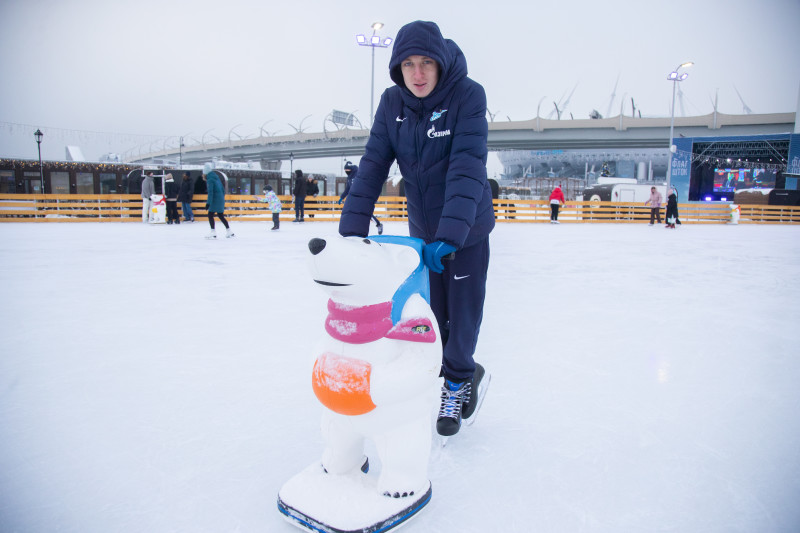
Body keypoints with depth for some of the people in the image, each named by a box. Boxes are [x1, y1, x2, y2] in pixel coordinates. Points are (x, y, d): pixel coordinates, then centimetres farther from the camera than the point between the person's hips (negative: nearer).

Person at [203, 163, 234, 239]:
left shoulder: (210, 179, -12)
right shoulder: (216, 177, 14)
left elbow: (210, 192, -19)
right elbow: (223, 189, 19)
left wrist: (208, 203, -19)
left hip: (215, 200, -9)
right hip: (221, 199, 9)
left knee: (210, 215, -5)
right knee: (220, 215, 16)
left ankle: (213, 232, -11)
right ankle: (229, 231, 20)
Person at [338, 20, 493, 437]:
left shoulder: (468, 95, -20)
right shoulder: (392, 101, -7)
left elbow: (468, 168, -31)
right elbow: (373, 165, -12)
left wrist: (450, 233, -41)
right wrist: (353, 228, -22)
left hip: (468, 230, -4)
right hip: (422, 229, 4)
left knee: (463, 313, 4)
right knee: (432, 316, 11)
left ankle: (456, 380, 30)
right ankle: (465, 372, 38)